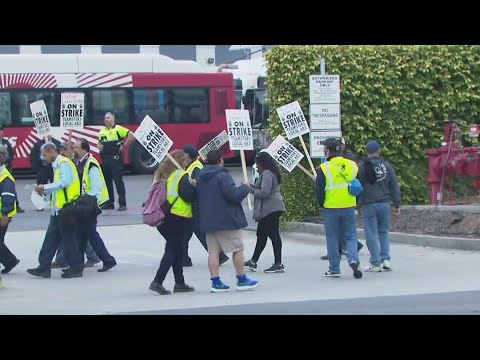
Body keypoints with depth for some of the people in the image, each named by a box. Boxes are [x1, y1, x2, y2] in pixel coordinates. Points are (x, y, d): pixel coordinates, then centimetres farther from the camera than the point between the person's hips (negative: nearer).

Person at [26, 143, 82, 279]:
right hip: (58, 208, 10)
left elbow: (65, 182, -23)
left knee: (68, 238, -3)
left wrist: (45, 188, -16)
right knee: (51, 237, 9)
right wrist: (45, 191, 9)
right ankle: (44, 267, 11)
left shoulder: (64, 163, -11)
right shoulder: (57, 165, 18)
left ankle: (76, 268, 4)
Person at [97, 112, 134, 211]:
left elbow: (131, 136, -10)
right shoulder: (102, 131, 15)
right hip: (105, 158, 7)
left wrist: (124, 145, -12)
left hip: (115, 158, -7)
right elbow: (99, 142, 28)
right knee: (107, 182, 10)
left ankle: (122, 204, -5)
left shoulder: (118, 129, -6)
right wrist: (99, 146, 5)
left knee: (118, 181, -7)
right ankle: (109, 203, 17)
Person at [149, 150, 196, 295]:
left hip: (162, 217, 8)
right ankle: (157, 282, -10)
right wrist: (194, 186, -4)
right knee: (172, 251, -3)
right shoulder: (182, 176, -11)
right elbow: (188, 195, -19)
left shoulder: (161, 174, 11)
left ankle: (180, 283, 19)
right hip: (178, 219, -8)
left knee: (177, 250, 16)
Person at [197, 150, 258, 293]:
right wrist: (245, 188, -4)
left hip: (208, 221, 7)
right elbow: (234, 194, -21)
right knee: (238, 249, 3)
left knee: (213, 252, 5)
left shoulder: (201, 178, 11)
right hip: (227, 220, -7)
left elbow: (197, 198, 19)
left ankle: (216, 282, 1)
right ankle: (242, 280, 7)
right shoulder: (223, 176, -14)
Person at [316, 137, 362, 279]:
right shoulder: (353, 165, 3)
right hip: (349, 208, 3)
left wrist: (322, 204, 10)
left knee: (332, 238, 7)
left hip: (331, 209, -3)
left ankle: (334, 269, 11)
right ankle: (353, 260, -14)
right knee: (351, 236, 10)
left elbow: (319, 191, -8)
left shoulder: (324, 168, -10)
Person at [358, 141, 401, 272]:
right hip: (384, 203, 3)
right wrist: (397, 205, 14)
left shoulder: (361, 168, -6)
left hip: (368, 205, -3)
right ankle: (385, 260, 7)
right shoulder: (387, 166, 5)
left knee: (371, 234, 1)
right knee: (383, 231, 16)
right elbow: (394, 188, 7)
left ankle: (376, 263, 1)